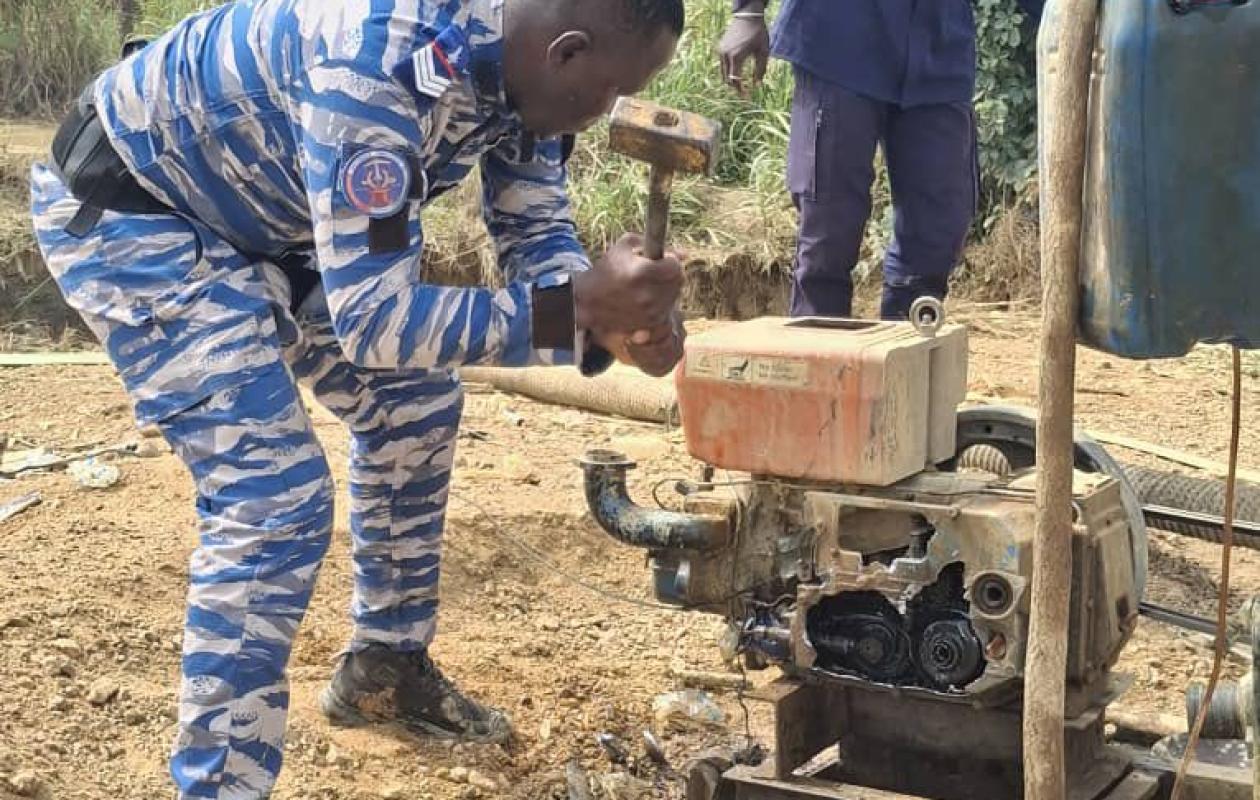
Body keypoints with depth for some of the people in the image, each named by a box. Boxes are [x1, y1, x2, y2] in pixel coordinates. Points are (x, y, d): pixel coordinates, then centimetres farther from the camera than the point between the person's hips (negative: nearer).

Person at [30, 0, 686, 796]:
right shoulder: (382, 66, -38)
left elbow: (539, 239, -2)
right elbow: (373, 320, -38)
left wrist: (613, 320, -22)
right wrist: (580, 304, -42)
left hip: (265, 208, 9)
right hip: (128, 208, -9)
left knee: (414, 404, 13)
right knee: (276, 495, -18)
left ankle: (386, 669, 31)